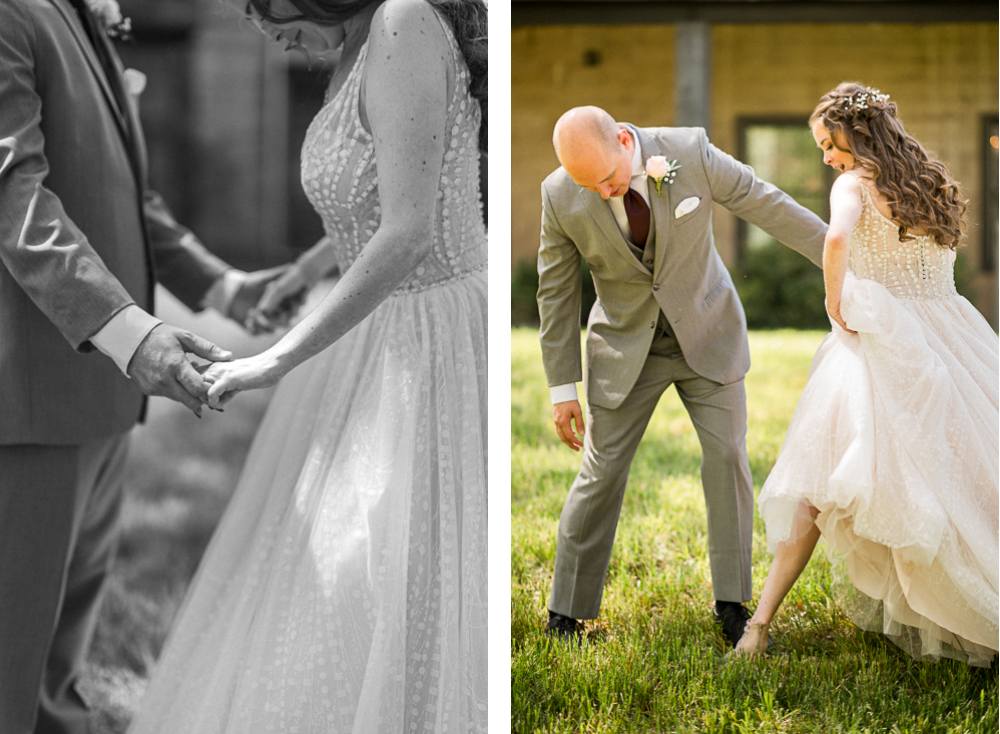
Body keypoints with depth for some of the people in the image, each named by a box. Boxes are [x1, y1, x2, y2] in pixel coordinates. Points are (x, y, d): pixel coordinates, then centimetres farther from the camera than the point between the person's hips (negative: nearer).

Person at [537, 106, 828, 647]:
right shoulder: (560, 196, -18)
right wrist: (562, 388, -5)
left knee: (727, 456, -6)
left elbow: (765, 205, -10)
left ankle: (732, 605, 6)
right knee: (601, 473, -1)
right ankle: (566, 615, 11)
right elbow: (558, 292, -8)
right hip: (627, 346, 0)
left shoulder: (689, 151, -20)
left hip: (706, 333, 0)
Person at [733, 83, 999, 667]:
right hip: (951, 344, 6)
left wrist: (836, 301, -15)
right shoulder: (936, 185, 14)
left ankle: (762, 623, -3)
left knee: (822, 478, -3)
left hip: (882, 343, -6)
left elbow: (838, 237, -29)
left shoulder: (856, 184, -7)